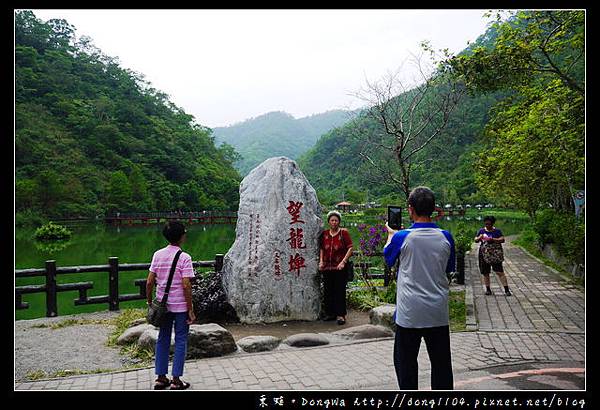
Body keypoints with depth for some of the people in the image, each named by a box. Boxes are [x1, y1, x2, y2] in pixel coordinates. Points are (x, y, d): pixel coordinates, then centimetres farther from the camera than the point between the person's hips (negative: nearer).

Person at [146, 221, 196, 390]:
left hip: (163, 305, 5)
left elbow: (149, 282, 0)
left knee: (162, 340, 15)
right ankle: (176, 381, 11)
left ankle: (161, 378, 22)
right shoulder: (184, 257, -15)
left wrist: (150, 303, 12)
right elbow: (186, 285, -18)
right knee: (180, 341, 7)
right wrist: (191, 310, -11)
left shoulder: (158, 255, 0)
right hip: (181, 306, -5)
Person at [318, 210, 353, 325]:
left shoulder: (344, 233, -3)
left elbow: (350, 248, -5)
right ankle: (330, 313, 21)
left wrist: (343, 261, -12)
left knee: (340, 291, -2)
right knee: (328, 291, 9)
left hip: (339, 268, -4)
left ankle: (341, 315, 6)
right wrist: (321, 261, 5)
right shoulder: (324, 234, 9)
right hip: (327, 267, 4)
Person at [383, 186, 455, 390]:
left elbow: (388, 257, 9)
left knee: (405, 361, 10)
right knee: (441, 361, 12)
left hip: (410, 312, -3)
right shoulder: (445, 237, -3)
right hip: (438, 312, 3)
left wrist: (391, 235, 27)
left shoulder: (402, 237, -12)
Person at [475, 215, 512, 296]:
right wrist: (479, 238, -10)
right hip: (484, 255, 3)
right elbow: (475, 240, 12)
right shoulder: (482, 231, 9)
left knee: (500, 272, -8)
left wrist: (493, 239, -22)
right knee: (485, 273, 7)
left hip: (495, 255, -3)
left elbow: (503, 240, -9)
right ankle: (488, 289, 19)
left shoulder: (497, 231, 1)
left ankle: (506, 289, -6)